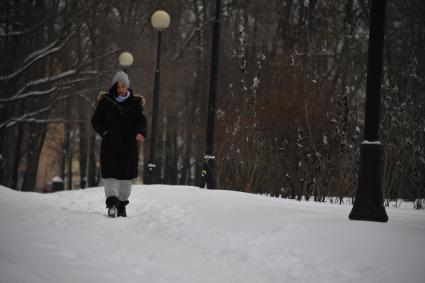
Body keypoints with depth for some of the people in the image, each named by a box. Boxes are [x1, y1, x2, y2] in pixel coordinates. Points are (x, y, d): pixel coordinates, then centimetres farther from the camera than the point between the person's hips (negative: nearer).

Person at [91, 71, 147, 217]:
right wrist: (104, 132, -14)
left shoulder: (135, 102, 5)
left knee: (125, 176, 7)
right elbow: (96, 120, 5)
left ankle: (122, 204, 21)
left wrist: (140, 132, -23)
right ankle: (112, 202, -21)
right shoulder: (105, 101, 2)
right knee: (110, 174, -14)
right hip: (110, 145, -1)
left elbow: (141, 120, -2)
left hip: (129, 145, 1)